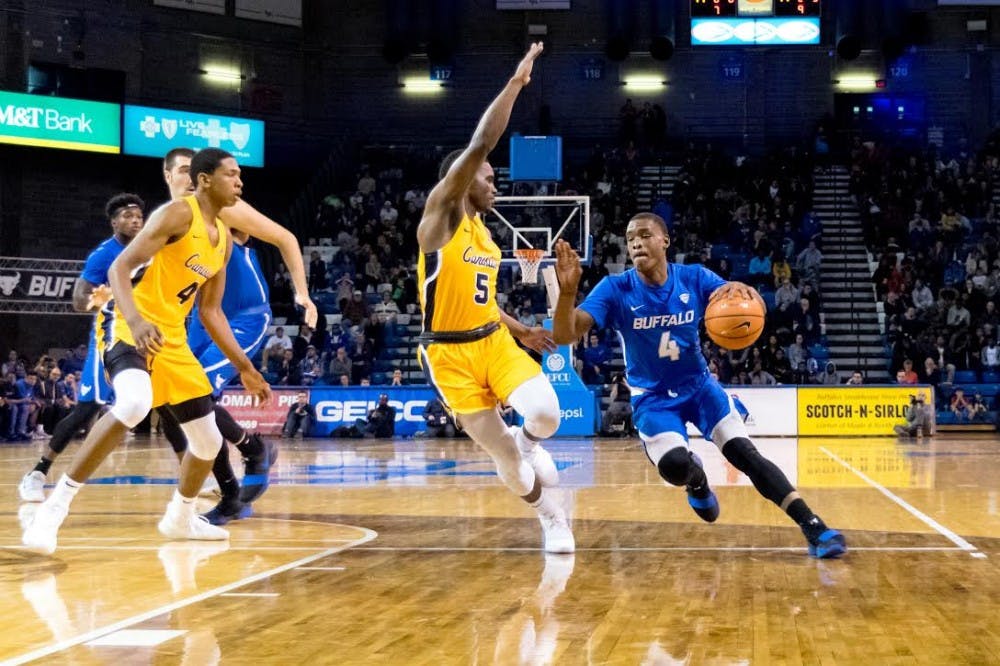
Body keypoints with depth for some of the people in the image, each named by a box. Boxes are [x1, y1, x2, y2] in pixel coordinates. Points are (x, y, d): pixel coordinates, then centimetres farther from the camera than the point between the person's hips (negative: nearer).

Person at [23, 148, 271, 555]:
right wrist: (135, 320, -38)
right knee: (134, 404, -38)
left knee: (209, 441, 11)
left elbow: (210, 311, 19)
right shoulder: (179, 213, -13)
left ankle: (180, 518, 38)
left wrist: (244, 368, 17)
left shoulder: (223, 239, 13)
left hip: (172, 339, 9)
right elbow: (119, 268, -21)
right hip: (130, 327, -8)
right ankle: (56, 506, -30)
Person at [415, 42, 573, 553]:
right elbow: (480, 145, -21)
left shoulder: (484, 234, 13)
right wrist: (515, 82, -19)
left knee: (545, 413, -19)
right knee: (501, 452, -1)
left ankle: (531, 445, 18)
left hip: (494, 342, 6)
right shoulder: (442, 210, -9)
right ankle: (551, 516, 23)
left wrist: (519, 330, 14)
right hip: (450, 354, -6)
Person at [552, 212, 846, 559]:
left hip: (699, 385, 1)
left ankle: (813, 527, -14)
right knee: (675, 466, -26)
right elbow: (564, 335, -24)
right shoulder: (615, 289, -15)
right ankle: (697, 479, 12)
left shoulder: (695, 278, -9)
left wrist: (743, 292, -35)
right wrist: (568, 291, -44)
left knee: (744, 453, -16)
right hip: (652, 397, -1)